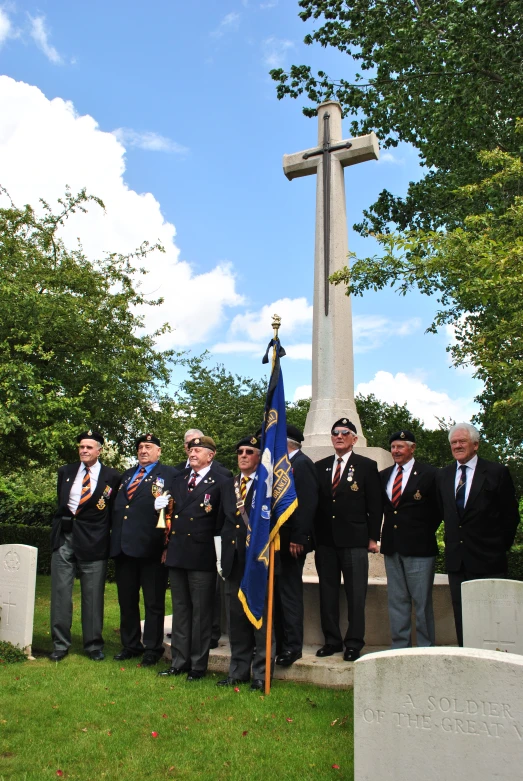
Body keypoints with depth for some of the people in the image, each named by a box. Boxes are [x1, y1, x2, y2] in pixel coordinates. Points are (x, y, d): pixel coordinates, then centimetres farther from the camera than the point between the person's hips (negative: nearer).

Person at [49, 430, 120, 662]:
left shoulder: (112, 477, 1)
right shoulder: (65, 472, 10)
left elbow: (116, 509, 6)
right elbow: (61, 502, 18)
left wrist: (107, 531, 0)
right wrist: (63, 521, 10)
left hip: (93, 540, -3)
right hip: (64, 538, 3)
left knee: (93, 595, 4)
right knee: (60, 592, 5)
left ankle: (93, 645, 16)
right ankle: (60, 644, 17)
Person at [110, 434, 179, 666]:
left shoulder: (170, 475, -2)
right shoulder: (127, 475, 20)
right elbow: (117, 506, 19)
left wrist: (168, 542, -17)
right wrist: (114, 538, 9)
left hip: (150, 548, -6)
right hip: (123, 546, 7)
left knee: (153, 601, 5)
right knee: (126, 600, 15)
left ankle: (152, 648, 17)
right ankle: (130, 645, 29)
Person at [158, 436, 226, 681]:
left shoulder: (220, 483, -5)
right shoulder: (179, 483, 16)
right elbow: (171, 516, 18)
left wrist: (216, 546, -12)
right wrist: (168, 546, 14)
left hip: (202, 557, -6)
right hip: (177, 554, 7)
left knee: (201, 612, 3)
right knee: (180, 610, 15)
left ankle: (198, 665, 14)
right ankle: (179, 661, 25)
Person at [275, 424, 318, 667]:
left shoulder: (302, 464, -12)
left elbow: (307, 503, -19)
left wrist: (298, 539, -22)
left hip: (292, 541, -9)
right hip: (277, 540, 9)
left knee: (290, 592, -3)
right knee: (277, 591, 13)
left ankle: (292, 646, 7)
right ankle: (279, 641, 22)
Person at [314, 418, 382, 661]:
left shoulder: (367, 466, 2)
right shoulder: (320, 467, 12)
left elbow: (375, 505, 0)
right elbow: (315, 502, 11)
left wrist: (373, 538, -5)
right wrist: (314, 535, 5)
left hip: (354, 540, -3)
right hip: (325, 541, 4)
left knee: (355, 594, 2)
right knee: (327, 593, 9)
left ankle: (354, 644, 13)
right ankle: (331, 640, 21)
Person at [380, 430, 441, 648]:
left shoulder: (429, 473, -5)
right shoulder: (383, 475, 12)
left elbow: (439, 508, -3)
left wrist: (426, 532, -3)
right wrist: (383, 535, 7)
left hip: (418, 546, -5)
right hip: (392, 546, 6)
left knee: (422, 601, 1)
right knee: (396, 600, 12)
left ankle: (425, 648, 12)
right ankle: (399, 646, 21)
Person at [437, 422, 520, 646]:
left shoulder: (497, 472, -4)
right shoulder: (444, 475, 10)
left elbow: (511, 515, -1)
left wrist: (502, 546, 0)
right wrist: (451, 541, 9)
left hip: (487, 560, -4)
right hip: (456, 559, 5)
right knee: (461, 616, 9)